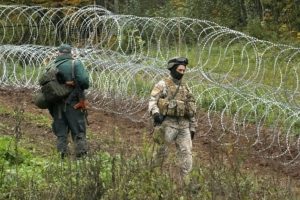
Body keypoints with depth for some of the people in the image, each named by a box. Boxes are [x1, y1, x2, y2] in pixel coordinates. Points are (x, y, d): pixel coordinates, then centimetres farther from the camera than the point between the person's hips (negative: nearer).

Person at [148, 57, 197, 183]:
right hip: (168, 124, -5)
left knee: (186, 153, -4)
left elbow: (191, 108, 19)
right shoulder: (163, 85, -2)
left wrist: (193, 127, 15)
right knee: (161, 153, 2)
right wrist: (156, 113, -31)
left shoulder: (185, 88, 16)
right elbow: (152, 101, -11)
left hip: (183, 125, 5)